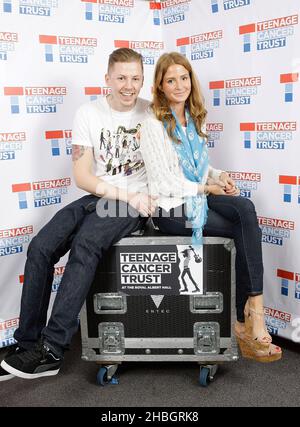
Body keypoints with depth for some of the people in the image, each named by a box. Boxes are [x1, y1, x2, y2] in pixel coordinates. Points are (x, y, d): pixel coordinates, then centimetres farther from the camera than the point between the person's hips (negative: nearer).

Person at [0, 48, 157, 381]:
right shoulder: (89, 114, 4)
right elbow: (82, 177, -3)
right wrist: (128, 196, -15)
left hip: (137, 201, -3)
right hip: (98, 197, 3)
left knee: (85, 244, -31)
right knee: (40, 248, -17)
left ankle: (51, 350, -25)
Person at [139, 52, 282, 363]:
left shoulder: (193, 120, 16)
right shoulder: (153, 126, -6)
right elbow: (164, 183, -11)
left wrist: (218, 175, 2)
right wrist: (207, 188, -9)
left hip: (198, 198, 6)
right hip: (171, 209, -6)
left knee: (246, 209, -25)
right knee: (247, 230, -20)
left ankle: (249, 320, -22)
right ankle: (252, 316, -10)